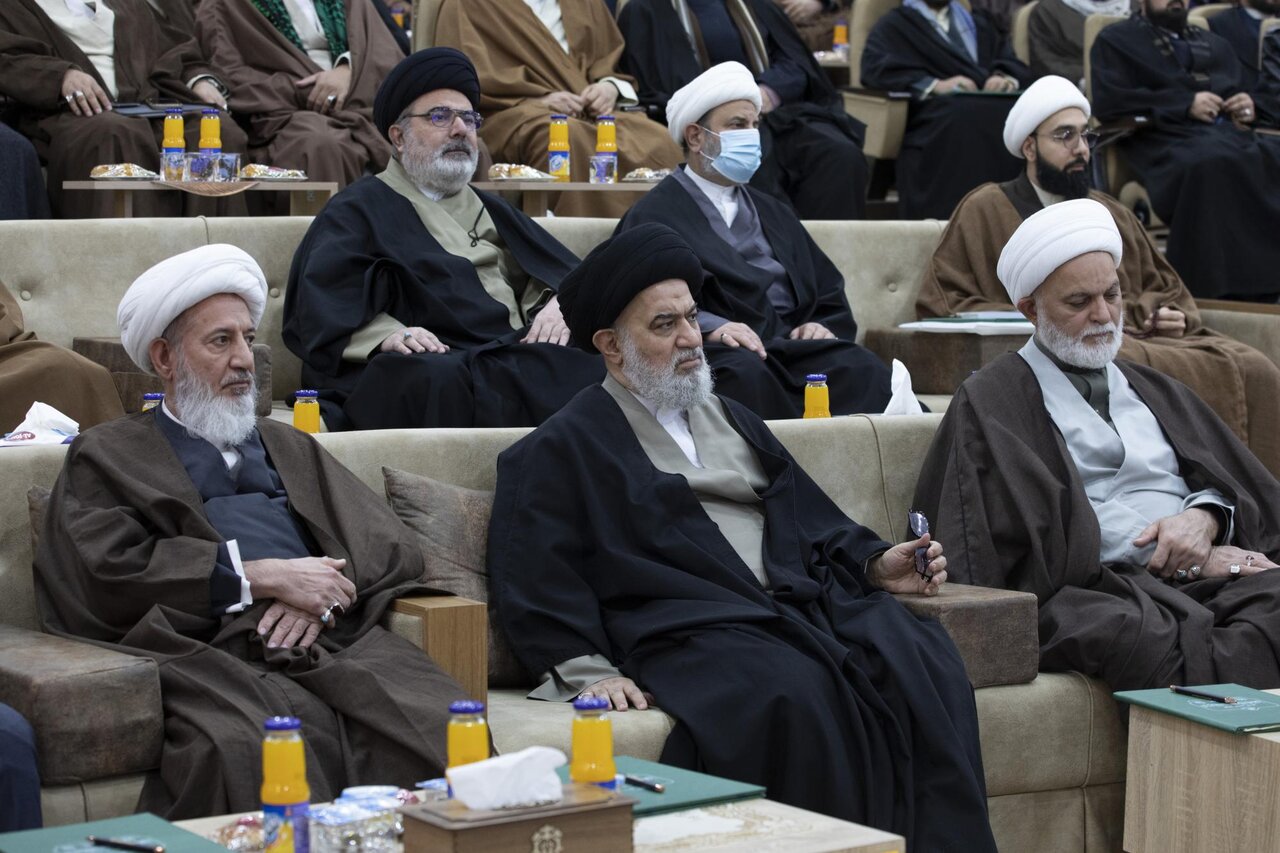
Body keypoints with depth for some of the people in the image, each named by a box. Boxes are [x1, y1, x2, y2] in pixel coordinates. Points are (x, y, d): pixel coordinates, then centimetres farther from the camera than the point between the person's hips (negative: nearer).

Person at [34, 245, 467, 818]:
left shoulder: (291, 448, 33)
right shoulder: (106, 457, 18)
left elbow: (394, 546, 21)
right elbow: (107, 572, -2)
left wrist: (322, 591, -2)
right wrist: (265, 577, -6)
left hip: (333, 638, 4)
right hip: (212, 650, -4)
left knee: (442, 727, -28)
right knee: (240, 750, -40)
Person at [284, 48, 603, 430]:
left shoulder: (490, 210, 34)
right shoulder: (360, 209, 14)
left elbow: (561, 271, 26)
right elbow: (321, 304, -2)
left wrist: (559, 305, 1)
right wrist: (386, 335, -21)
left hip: (516, 358, 4)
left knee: (594, 370, -29)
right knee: (432, 381, -42)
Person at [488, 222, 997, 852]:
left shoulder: (733, 422, 31)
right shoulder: (561, 450, 11)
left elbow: (813, 522, 28)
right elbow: (536, 586, 1)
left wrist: (874, 565, 9)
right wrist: (586, 671, -14)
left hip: (804, 602, 6)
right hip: (686, 628, -6)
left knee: (924, 662, -24)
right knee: (793, 691, -37)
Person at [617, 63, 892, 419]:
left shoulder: (773, 213, 33)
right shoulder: (656, 214, 11)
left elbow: (830, 296, 28)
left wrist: (821, 327, 4)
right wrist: (707, 327, -24)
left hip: (794, 345, 5)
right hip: (714, 350, -5)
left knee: (863, 369, -28)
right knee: (746, 373, -41)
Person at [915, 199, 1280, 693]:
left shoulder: (1154, 391, 30)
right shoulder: (990, 402, 10)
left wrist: (1205, 517, -3)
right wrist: (1190, 559, -2)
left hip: (1209, 575, 5)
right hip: (1092, 590, -5)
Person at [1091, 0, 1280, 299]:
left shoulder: (1215, 45, 34)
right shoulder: (1116, 40, 17)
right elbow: (1107, 102, 1)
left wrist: (1247, 108, 9)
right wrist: (1185, 104, -6)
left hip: (1230, 132, 5)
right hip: (1168, 138, -5)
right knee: (1213, 165, -39)